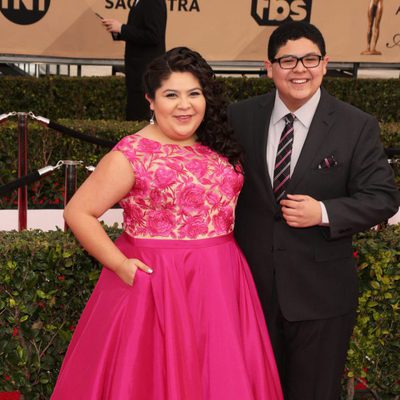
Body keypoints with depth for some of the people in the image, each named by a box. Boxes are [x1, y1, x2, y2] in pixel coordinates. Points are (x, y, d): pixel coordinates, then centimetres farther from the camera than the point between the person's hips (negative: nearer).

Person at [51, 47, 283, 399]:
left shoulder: (219, 144, 7)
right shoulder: (132, 155, -10)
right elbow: (78, 213, -9)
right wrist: (121, 266, -13)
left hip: (220, 281, 5)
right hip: (157, 280, -5)